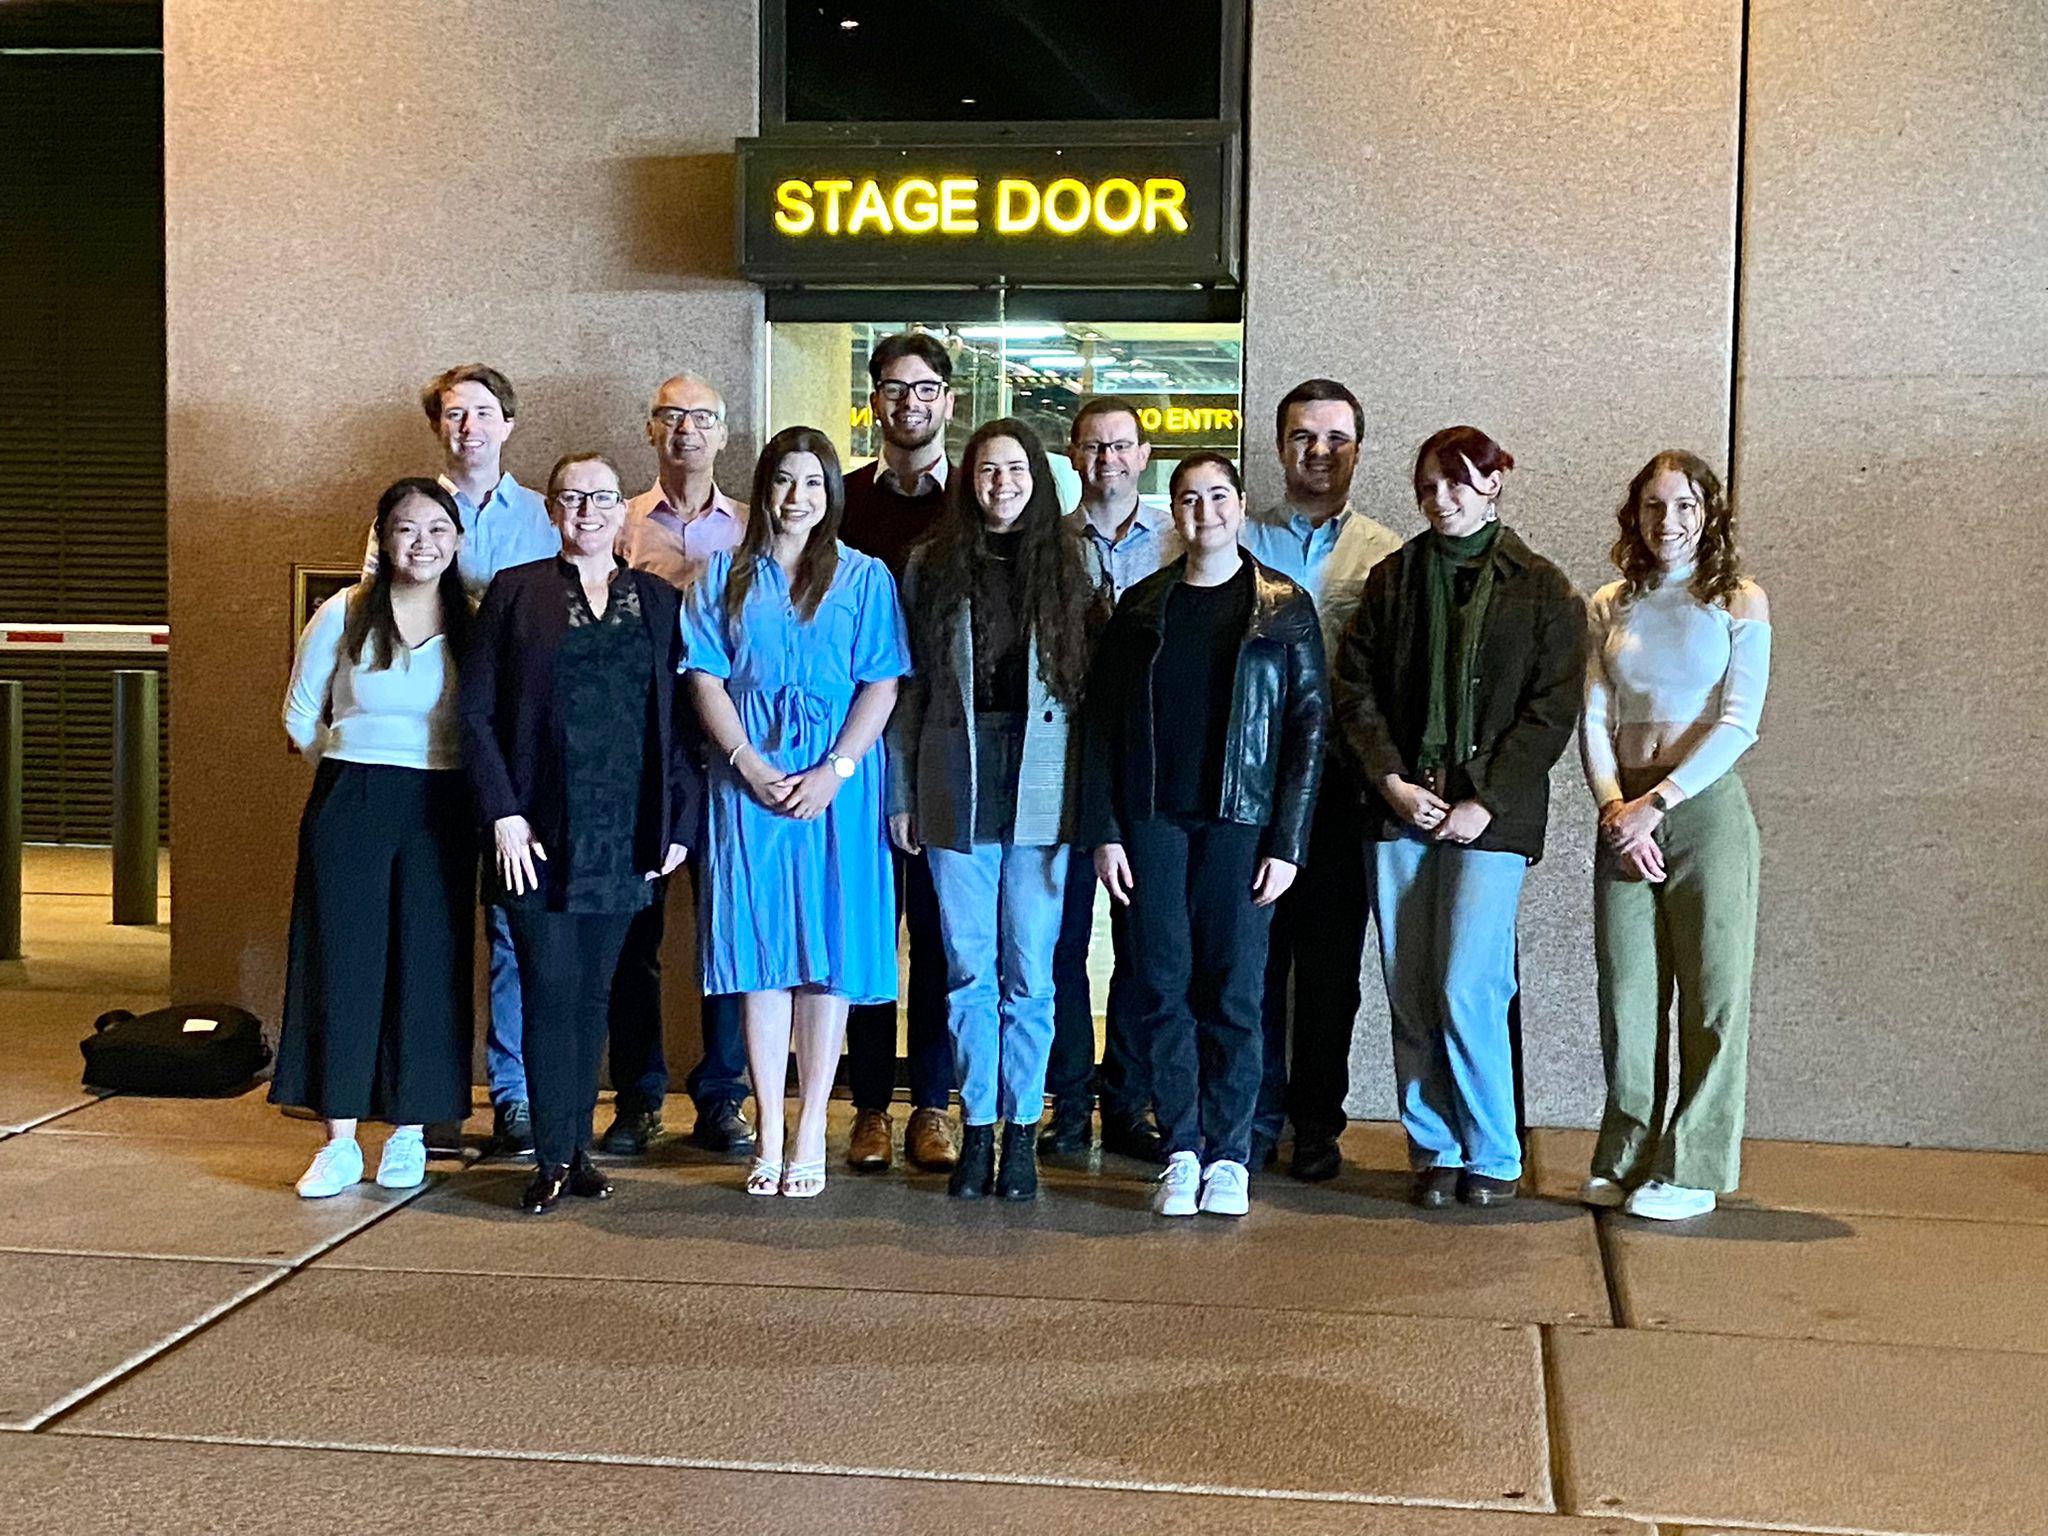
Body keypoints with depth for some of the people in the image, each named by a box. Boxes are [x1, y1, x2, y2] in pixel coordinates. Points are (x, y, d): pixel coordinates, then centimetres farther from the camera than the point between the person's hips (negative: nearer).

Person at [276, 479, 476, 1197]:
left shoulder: (474, 623, 1)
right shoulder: (342, 616, 1)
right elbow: (300, 718, 10)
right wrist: (359, 770, 11)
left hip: (440, 813, 0)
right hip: (348, 807, 0)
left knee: (429, 964, 1)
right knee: (342, 959, -1)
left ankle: (410, 1132, 13)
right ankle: (339, 1141, 5)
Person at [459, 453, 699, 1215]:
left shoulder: (659, 601, 10)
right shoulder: (516, 592, 4)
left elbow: (679, 718, 10)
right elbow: (477, 712, 1)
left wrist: (680, 821, 2)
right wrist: (503, 814, -8)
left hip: (623, 834, 2)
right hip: (540, 832, -2)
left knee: (594, 993, 7)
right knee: (550, 989, -4)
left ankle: (577, 1150, 16)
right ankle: (552, 1159, 4)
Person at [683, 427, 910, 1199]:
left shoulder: (865, 577, 5)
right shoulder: (725, 577, 9)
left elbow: (882, 685, -1)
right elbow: (706, 678, 3)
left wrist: (835, 770, -12)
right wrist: (749, 762, -10)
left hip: (836, 780, -1)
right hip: (749, 778, 1)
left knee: (827, 949, 0)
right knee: (758, 948, 1)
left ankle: (811, 1134, 6)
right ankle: (768, 1134, 7)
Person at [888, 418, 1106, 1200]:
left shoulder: (1070, 563, 6)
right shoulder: (933, 564, 7)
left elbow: (1098, 682, 4)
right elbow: (909, 687, 6)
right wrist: (900, 793, 3)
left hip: (1043, 786, -1)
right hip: (957, 778, 1)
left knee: (1029, 970, 3)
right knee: (968, 967, 5)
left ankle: (1021, 1129, 13)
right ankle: (977, 1127, 15)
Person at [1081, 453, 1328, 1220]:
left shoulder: (1285, 608, 3)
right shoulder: (1143, 605, 9)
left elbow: (1308, 726, 1)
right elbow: (1101, 719, 7)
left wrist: (1286, 842, -6)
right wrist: (1104, 830, -1)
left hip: (1239, 820, -2)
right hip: (1153, 818, 2)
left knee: (1234, 990, 0)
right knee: (1164, 987, 2)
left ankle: (1228, 1155, 9)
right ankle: (1181, 1151, 11)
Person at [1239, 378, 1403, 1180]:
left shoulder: (1387, 556, 8)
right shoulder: (1238, 540, 8)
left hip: (1341, 779, 0)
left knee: (1331, 957, 6)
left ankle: (1317, 1123, 17)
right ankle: (1253, 1118, 13)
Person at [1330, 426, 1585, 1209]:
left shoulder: (1542, 588, 4)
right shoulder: (1394, 578, 11)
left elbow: (1552, 710, -1)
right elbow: (1353, 688, 7)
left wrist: (1486, 802, -9)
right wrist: (1393, 782, -5)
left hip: (1490, 817, -3)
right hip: (1402, 808, 3)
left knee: (1466, 989, -10)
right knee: (1410, 994, 3)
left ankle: (1492, 1156, 7)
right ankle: (1433, 1150, 15)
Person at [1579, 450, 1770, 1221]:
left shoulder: (1739, 603, 2)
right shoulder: (1610, 607, 11)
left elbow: (1738, 722, -6)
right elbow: (1593, 719, 5)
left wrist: (1657, 802, -14)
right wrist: (1615, 808, -11)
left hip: (1705, 805, -3)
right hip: (1624, 814, 3)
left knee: (1711, 990, -1)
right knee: (1626, 991, 4)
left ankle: (1692, 1170, 6)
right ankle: (1627, 1160, 15)